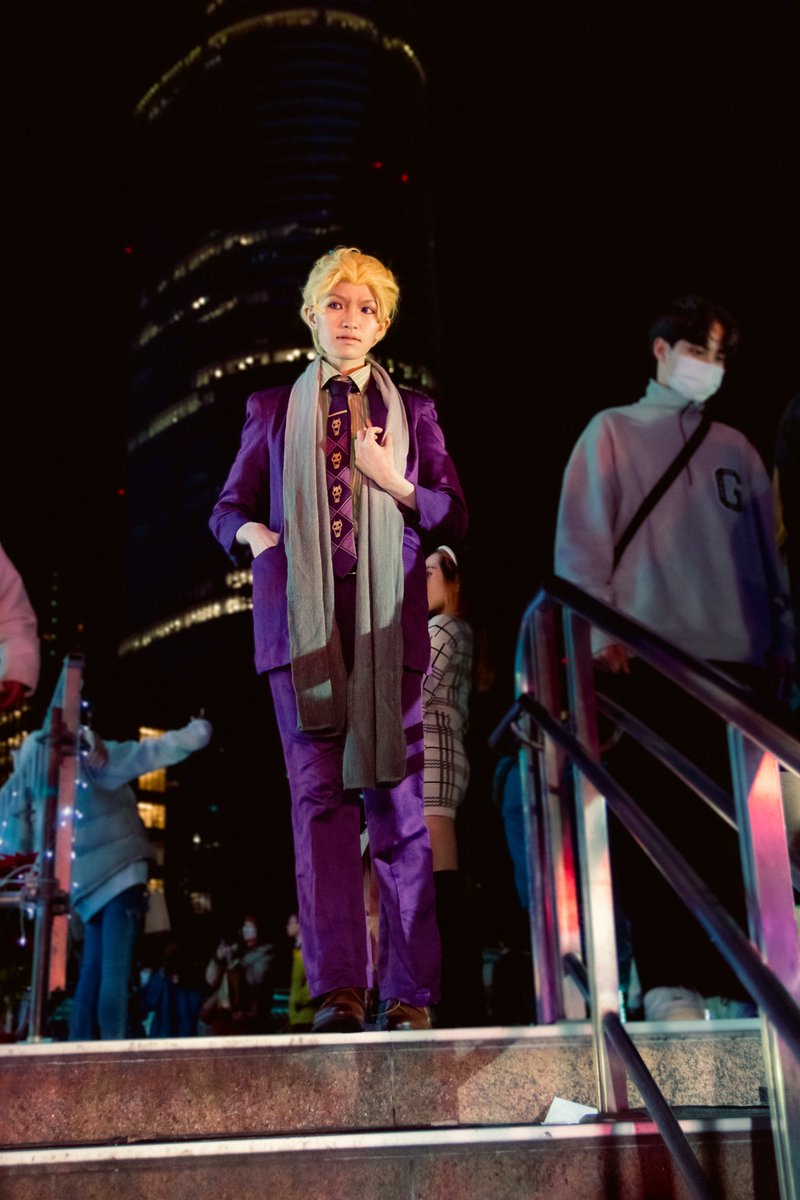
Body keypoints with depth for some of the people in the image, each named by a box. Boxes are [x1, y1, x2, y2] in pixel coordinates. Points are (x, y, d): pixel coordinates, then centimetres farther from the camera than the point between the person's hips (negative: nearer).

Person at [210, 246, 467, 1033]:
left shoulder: (411, 411, 15)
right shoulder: (272, 409, 16)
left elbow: (455, 516, 11)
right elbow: (228, 505, 18)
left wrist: (396, 484, -7)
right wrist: (252, 532, -5)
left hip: (388, 619, 0)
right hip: (301, 616, 1)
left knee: (396, 797, -4)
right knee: (318, 795, -4)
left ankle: (407, 992, 0)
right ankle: (338, 988, -2)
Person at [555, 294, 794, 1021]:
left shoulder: (735, 450, 21)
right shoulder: (613, 431, 10)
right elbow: (582, 537, 1)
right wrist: (599, 632, -10)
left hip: (737, 660, 4)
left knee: (738, 825, 2)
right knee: (658, 818, -5)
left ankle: (738, 976, 9)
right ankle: (669, 978, 0)